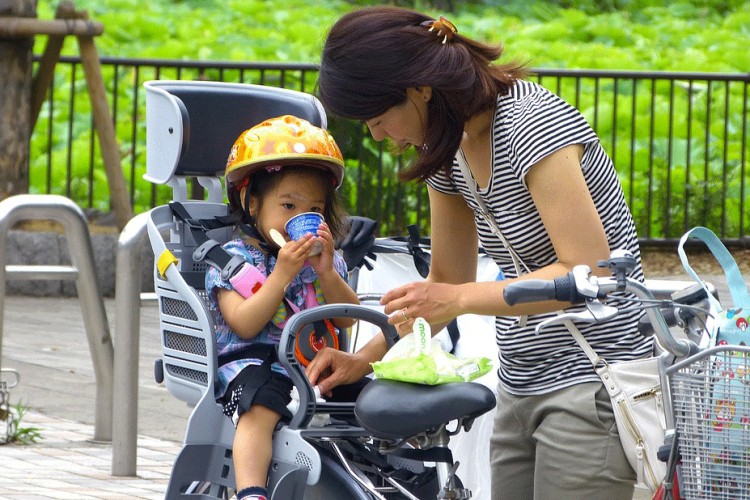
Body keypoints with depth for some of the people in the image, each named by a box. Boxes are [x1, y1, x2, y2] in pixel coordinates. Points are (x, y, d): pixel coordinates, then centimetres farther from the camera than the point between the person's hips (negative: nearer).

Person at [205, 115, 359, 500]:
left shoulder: (326, 258, 18)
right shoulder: (234, 259, 3)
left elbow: (348, 319, 6)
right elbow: (244, 324, -11)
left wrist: (327, 272, -9)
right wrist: (281, 274, -18)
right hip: (255, 362, -5)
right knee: (259, 410, -36)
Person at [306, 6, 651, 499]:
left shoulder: (532, 125, -20)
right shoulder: (447, 152, 7)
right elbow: (447, 281, 16)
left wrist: (460, 300, -23)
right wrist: (363, 359, 5)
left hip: (594, 384, -8)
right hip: (522, 386, 9)